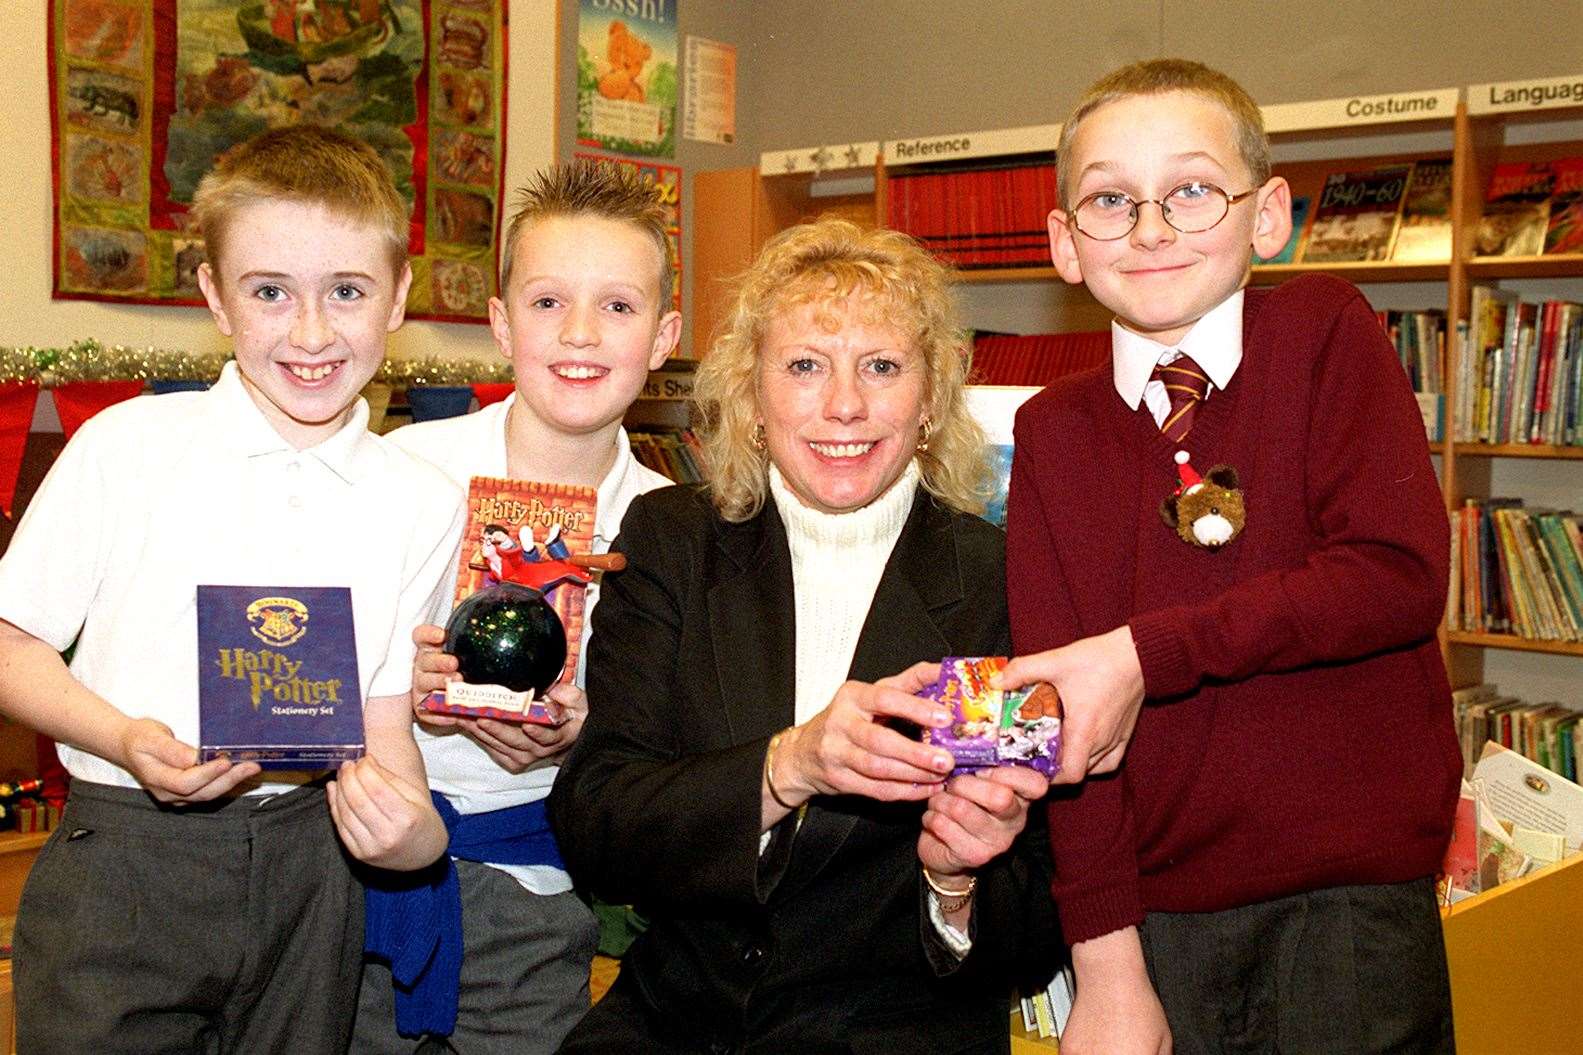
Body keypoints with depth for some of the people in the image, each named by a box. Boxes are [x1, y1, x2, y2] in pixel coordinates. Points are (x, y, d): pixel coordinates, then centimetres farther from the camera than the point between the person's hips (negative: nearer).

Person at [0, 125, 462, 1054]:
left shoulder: (420, 500, 2)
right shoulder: (126, 445, -5)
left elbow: (385, 711, 4)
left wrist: (410, 825, -16)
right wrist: (127, 740, -18)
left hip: (306, 864, 2)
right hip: (122, 864, -2)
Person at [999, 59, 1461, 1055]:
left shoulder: (1328, 332, -2)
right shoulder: (1054, 429, 1)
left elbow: (1401, 575, -15)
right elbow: (1062, 705, -4)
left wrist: (1144, 653, -18)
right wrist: (1106, 964, -9)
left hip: (1357, 896, -1)